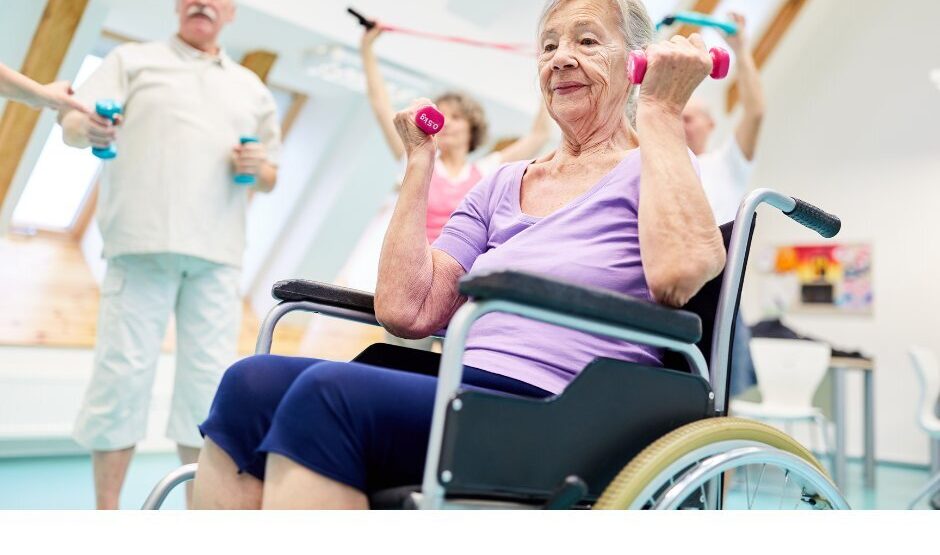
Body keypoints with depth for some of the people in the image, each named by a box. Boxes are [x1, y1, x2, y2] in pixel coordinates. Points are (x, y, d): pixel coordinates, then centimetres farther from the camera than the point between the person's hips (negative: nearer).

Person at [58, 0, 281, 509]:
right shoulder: (133, 60, 14)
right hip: (144, 242, -2)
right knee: (122, 372, -5)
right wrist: (85, 128, -20)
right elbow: (72, 124, 3)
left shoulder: (252, 89, 23)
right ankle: (105, 516, 4)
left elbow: (270, 178, 25)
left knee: (209, 380, 1)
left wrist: (260, 168, 1)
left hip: (216, 253, 3)